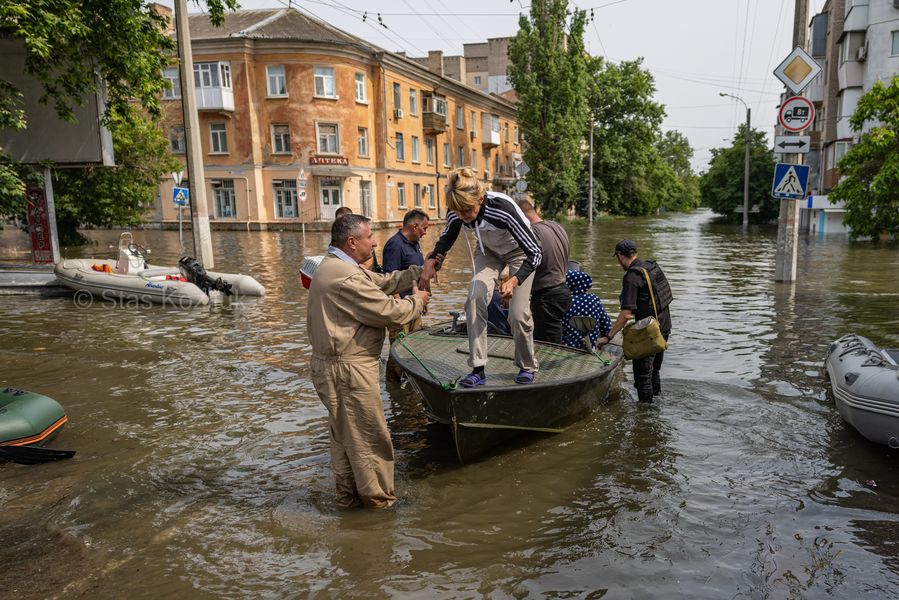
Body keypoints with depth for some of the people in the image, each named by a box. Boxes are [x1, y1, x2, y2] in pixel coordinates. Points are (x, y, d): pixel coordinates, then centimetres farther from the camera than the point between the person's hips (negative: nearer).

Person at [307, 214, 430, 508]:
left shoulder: (339, 266, 11)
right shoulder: (345, 277, -24)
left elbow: (382, 282, 14)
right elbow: (389, 311, -22)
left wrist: (419, 271, 7)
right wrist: (417, 301, -3)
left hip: (339, 366, 11)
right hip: (348, 370, -11)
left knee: (345, 434, 21)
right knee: (369, 436, 4)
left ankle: (348, 495, 35)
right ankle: (378, 498, 19)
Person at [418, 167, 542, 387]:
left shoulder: (503, 210, -40)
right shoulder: (456, 213, -25)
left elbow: (535, 253, -33)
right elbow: (447, 239, 0)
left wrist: (514, 280, -47)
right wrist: (431, 261, -18)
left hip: (519, 252, -4)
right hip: (488, 250, 4)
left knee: (518, 313, -9)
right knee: (475, 297, -18)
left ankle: (528, 367, 17)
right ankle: (478, 369, -12)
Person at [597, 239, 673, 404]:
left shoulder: (632, 276, -19)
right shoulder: (652, 266, 7)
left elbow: (626, 313, -24)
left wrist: (608, 337, -19)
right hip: (665, 325, 9)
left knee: (642, 373, 0)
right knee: (654, 369, 22)